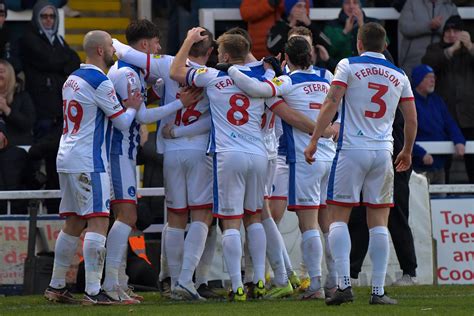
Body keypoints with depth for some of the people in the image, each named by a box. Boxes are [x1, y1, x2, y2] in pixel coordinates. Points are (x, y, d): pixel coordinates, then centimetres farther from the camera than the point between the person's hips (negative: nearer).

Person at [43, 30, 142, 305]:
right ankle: (93, 291, -17)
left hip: (66, 158, 9)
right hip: (89, 162, -9)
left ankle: (56, 287, 18)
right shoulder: (100, 83, -13)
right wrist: (133, 107, 9)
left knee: (73, 224, 15)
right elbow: (122, 123, -8)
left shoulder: (73, 79, 15)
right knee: (98, 222, -10)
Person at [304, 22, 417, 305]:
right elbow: (412, 119, 13)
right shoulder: (399, 76, 10)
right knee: (379, 222, 5)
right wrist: (407, 152, 28)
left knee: (339, 217, 1)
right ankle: (379, 290, 1)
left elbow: (331, 103, -9)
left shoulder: (349, 66, 0)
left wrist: (314, 140, -8)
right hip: (383, 152, 3)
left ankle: (344, 284, -12)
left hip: (352, 149, -3)